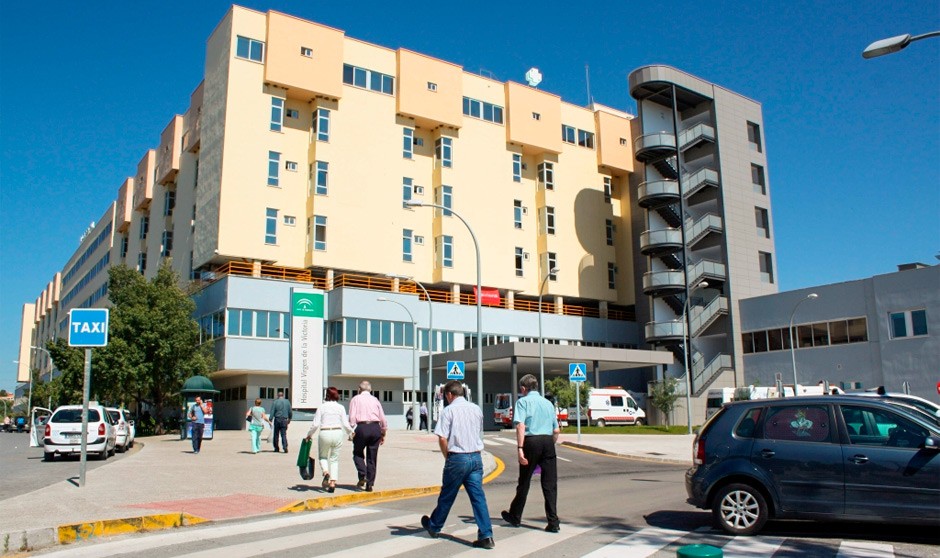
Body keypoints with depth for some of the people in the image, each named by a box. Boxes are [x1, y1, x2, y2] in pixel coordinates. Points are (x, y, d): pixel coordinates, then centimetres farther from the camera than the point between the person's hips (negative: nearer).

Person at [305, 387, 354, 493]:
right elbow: (346, 424, 0)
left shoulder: (322, 407, -1)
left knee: (322, 456, 19)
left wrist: (309, 434, 11)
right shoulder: (341, 407, 3)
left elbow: (315, 424, -4)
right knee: (334, 459, 13)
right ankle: (332, 483, 2)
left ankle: (326, 472, -10)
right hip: (338, 433, 1)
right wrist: (351, 433, 19)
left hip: (325, 433, -1)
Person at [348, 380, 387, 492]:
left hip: (362, 427, -3)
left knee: (358, 453, 15)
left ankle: (363, 475, -6)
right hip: (375, 428, 3)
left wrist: (352, 431, -1)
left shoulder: (355, 399, 8)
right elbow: (383, 418, 13)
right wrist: (383, 434, 20)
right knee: (372, 457, 9)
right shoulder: (375, 400, 17)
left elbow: (352, 417, -4)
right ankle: (370, 484, 9)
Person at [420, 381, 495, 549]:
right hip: (476, 457, 4)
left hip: (457, 458, -4)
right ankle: (486, 536, -3)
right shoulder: (476, 409, 9)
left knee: (447, 496, 13)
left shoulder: (449, 410, -8)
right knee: (478, 496, 3)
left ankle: (434, 526, 33)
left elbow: (442, 438, -13)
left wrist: (447, 457, 2)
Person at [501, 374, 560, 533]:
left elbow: (521, 426, -13)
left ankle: (515, 517, 26)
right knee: (550, 484, 6)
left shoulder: (523, 401, 2)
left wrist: (520, 448, -17)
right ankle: (553, 522, 2)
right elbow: (556, 431, 17)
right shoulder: (548, 403, 18)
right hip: (548, 442, 4)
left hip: (531, 441, -3)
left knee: (524, 482, 10)